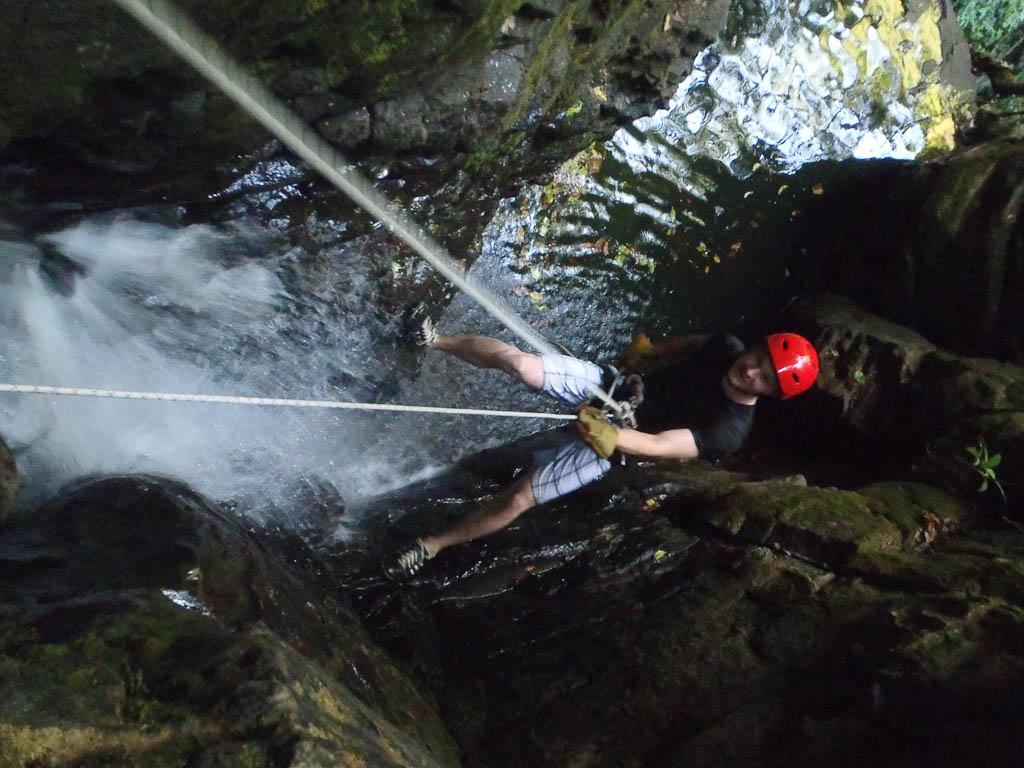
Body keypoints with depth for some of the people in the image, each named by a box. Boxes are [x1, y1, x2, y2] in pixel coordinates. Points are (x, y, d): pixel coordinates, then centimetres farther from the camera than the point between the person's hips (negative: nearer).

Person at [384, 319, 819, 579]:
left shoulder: (730, 431, -22)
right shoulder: (727, 348, -8)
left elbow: (659, 446, -27)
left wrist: (609, 437, -38)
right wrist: (644, 353, 0)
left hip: (614, 443, -4)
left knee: (518, 499, -12)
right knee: (519, 363, -17)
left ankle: (433, 545, 8)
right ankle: (435, 342, 8)